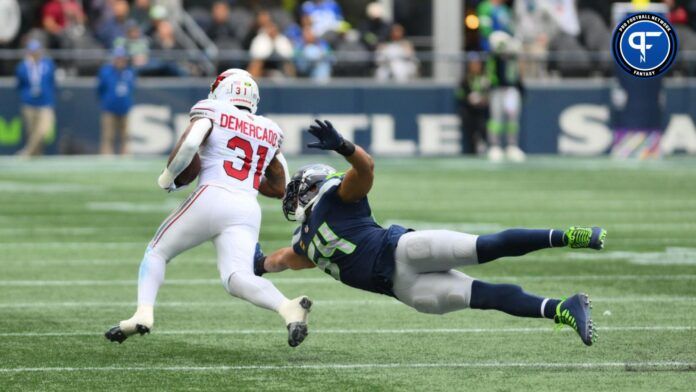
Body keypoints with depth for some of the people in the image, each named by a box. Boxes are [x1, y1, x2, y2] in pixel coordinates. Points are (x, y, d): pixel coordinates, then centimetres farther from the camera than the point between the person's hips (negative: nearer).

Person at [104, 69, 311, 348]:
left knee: (157, 252, 15)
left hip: (212, 197, -4)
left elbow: (188, 145, -10)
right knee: (237, 278, -10)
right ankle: (287, 307, -37)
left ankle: (144, 313, -4)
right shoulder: (270, 132, 24)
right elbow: (279, 189, 25)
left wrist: (168, 178, 6)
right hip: (248, 209, 4)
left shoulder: (212, 111, 9)